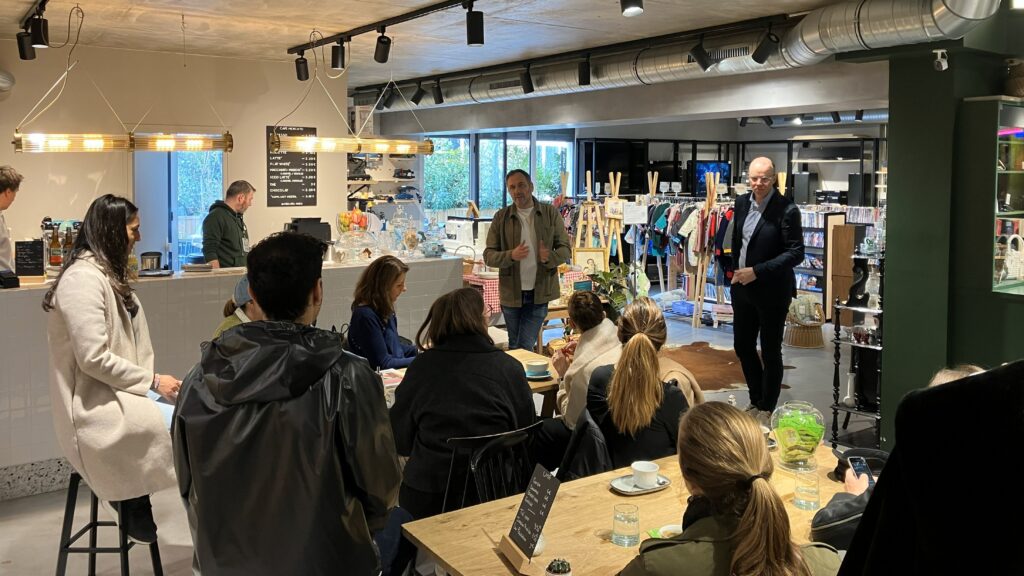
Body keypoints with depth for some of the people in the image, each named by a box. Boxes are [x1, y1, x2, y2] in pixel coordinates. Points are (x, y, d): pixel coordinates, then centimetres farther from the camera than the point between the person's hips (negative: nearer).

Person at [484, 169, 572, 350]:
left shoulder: (551, 213, -1)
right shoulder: (501, 217, 0)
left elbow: (565, 249, 0)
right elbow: (488, 255, -1)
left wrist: (550, 257, -23)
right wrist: (511, 255, -22)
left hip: (539, 294, -1)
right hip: (511, 294, 2)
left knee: (524, 347, -3)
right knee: (514, 347, 15)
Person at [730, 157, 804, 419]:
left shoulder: (786, 209, -17)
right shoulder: (742, 202, 3)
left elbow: (796, 253, -18)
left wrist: (757, 271, -22)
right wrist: (734, 270, 9)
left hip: (772, 290, -6)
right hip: (742, 286, 6)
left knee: (770, 352, 8)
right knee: (743, 345, 16)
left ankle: (767, 408, 25)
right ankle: (756, 401, 35)